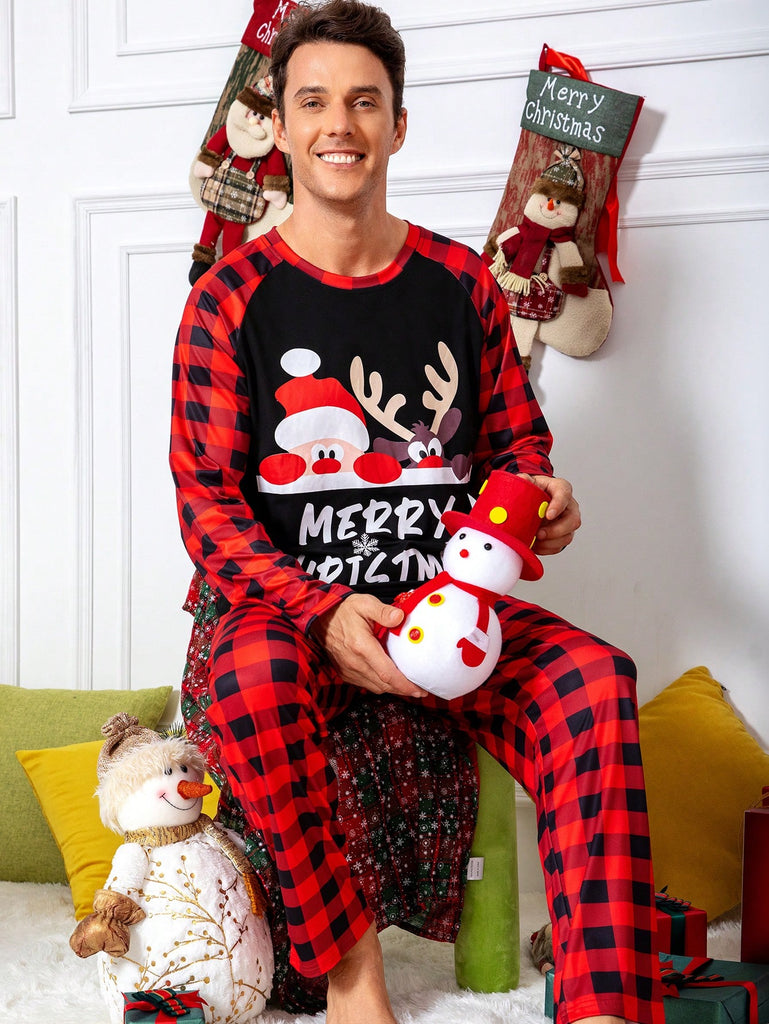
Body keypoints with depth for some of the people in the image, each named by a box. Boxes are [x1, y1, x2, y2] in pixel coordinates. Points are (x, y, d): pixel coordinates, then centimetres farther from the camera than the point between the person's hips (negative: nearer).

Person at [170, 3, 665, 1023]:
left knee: (595, 679, -26)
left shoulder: (462, 283, 9)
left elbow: (516, 443, 17)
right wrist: (326, 611, -21)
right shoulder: (231, 299, 1)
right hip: (292, 602, -2)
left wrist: (540, 499, -10)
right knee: (253, 676, -37)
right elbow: (209, 503, -4)